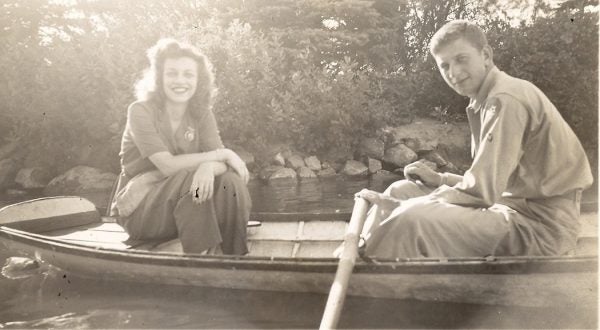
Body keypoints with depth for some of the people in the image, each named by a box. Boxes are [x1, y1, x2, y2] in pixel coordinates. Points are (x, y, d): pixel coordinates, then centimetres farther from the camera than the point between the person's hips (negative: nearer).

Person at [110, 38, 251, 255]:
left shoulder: (202, 114, 0)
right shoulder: (141, 111, -13)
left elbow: (222, 162, -12)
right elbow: (168, 165, -24)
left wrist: (208, 166, -36)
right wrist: (222, 154, -21)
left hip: (184, 203, 4)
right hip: (139, 210, -4)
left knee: (231, 180, -23)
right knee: (191, 178, -32)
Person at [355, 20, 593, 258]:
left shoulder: (505, 99, -16)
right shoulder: (487, 99, 12)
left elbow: (481, 192, -23)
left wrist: (400, 207, -19)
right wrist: (440, 179, 4)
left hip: (540, 223, -9)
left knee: (412, 220, -27)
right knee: (401, 190, 7)